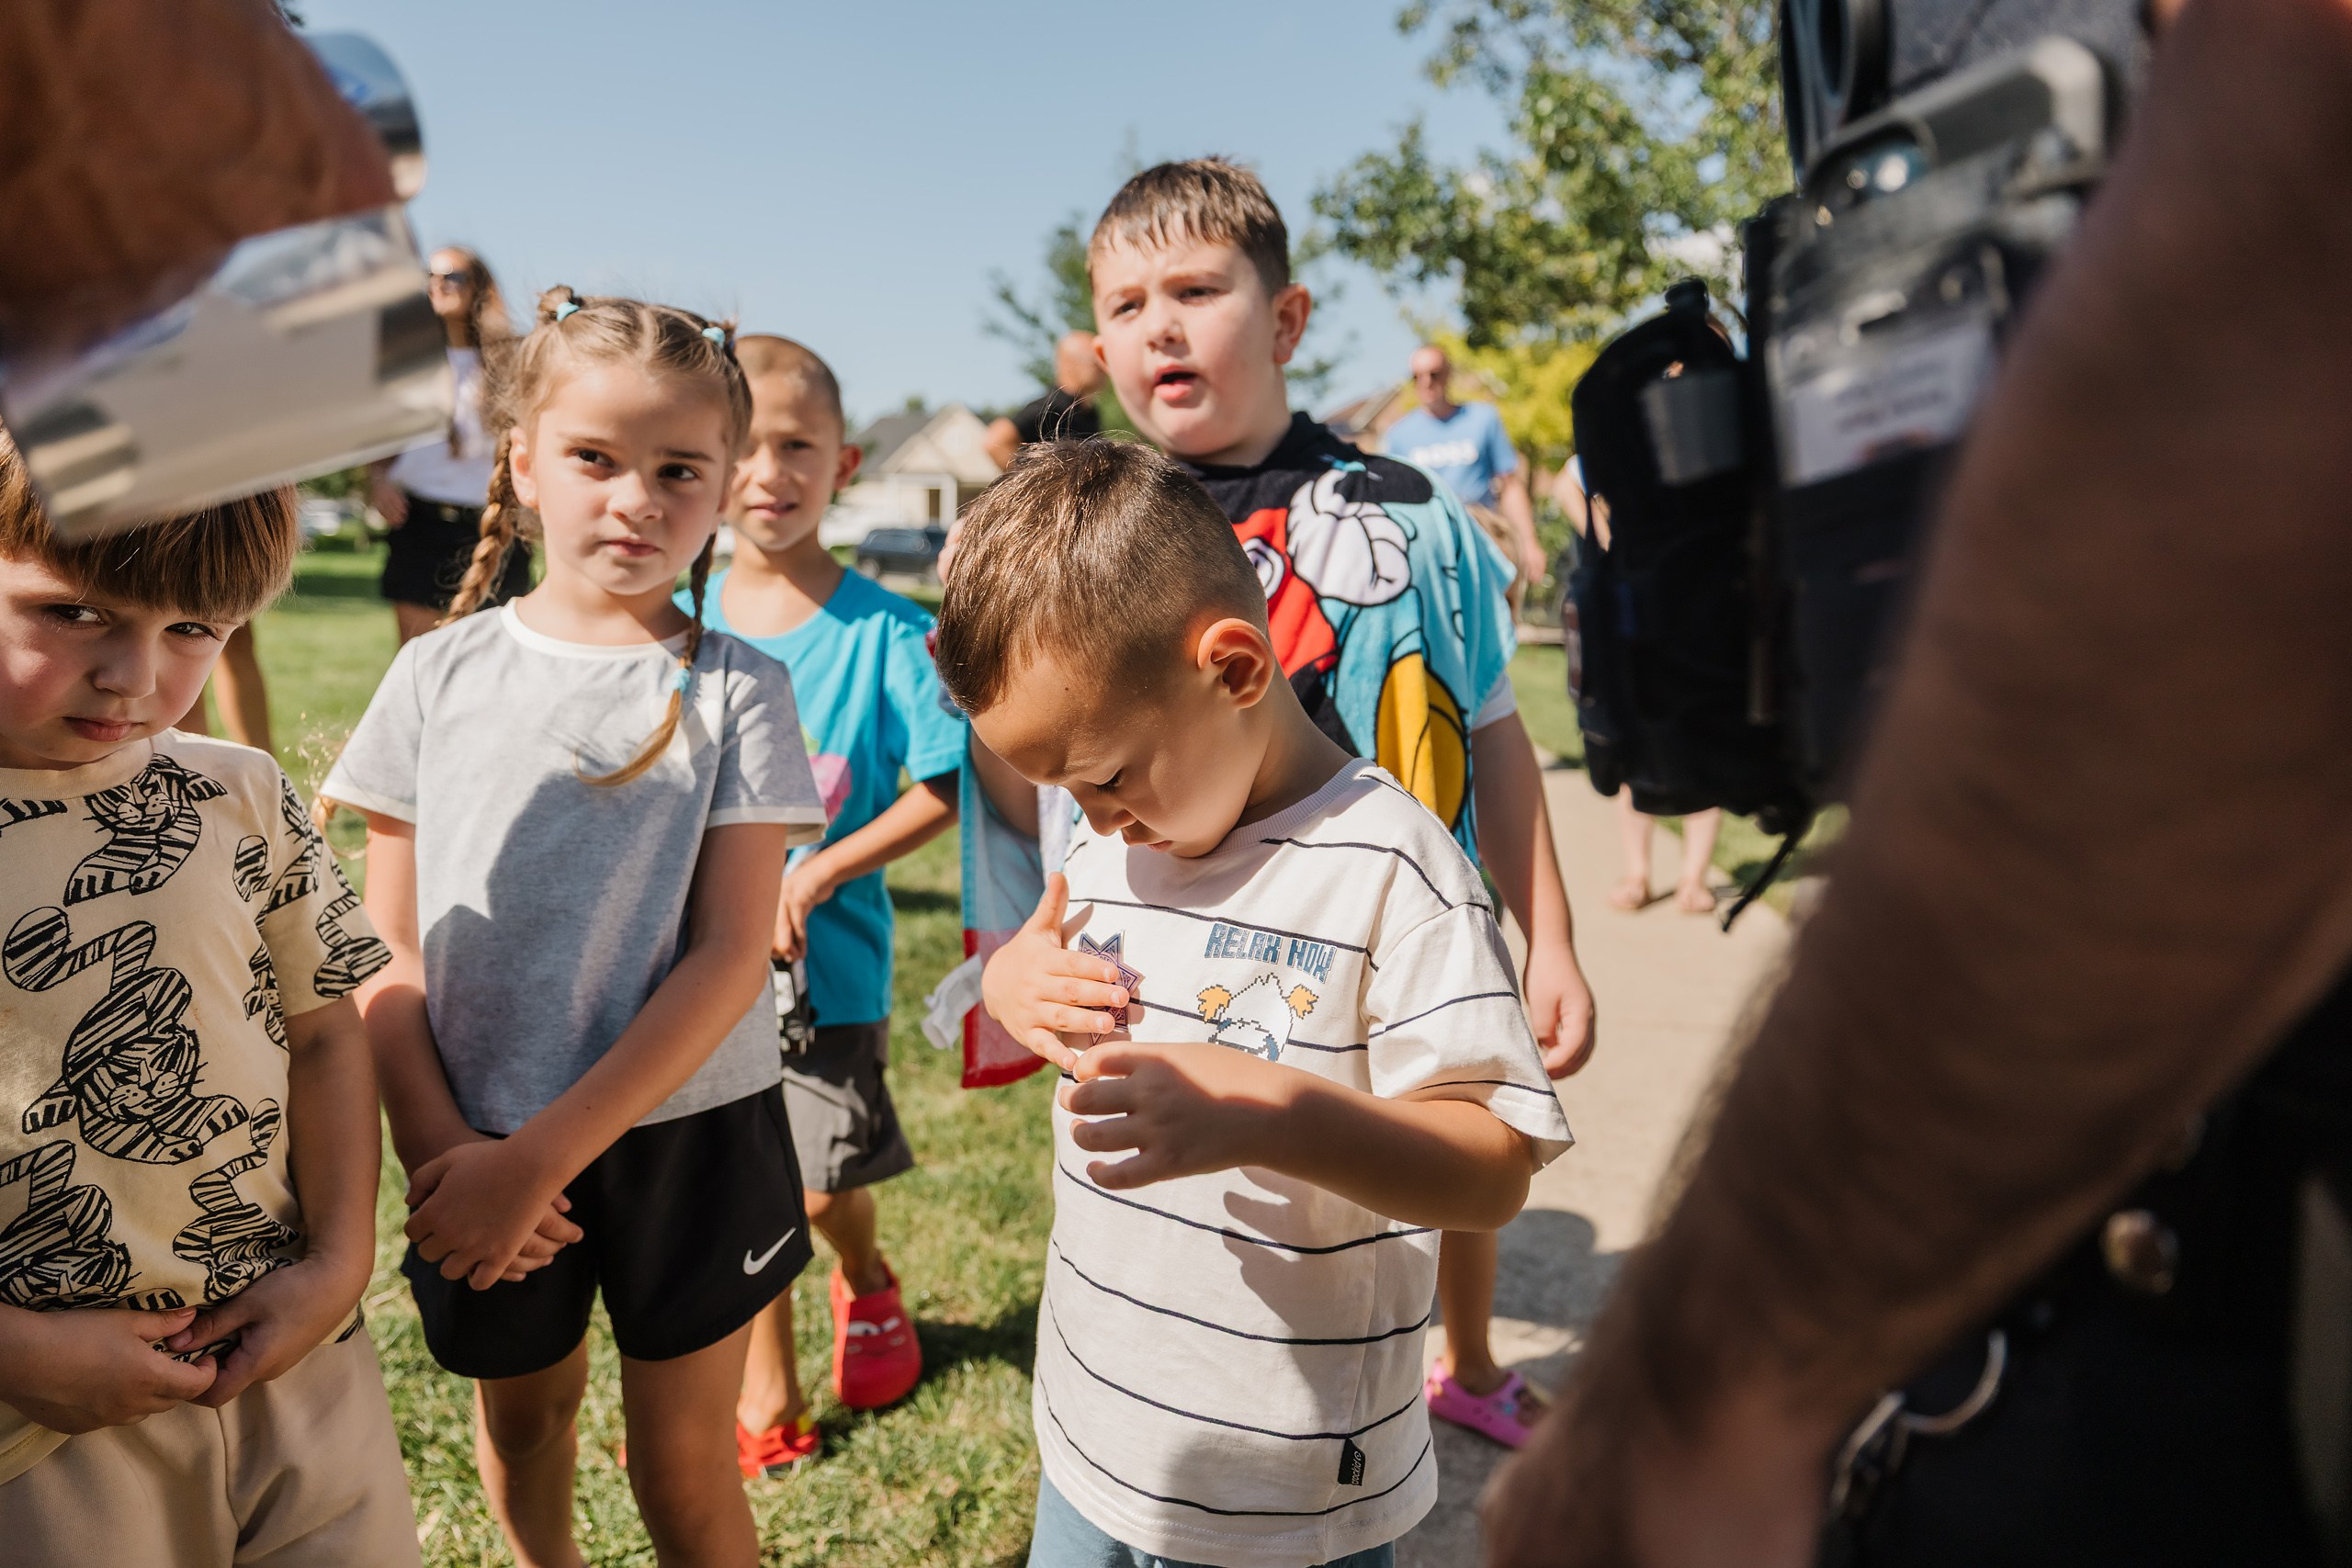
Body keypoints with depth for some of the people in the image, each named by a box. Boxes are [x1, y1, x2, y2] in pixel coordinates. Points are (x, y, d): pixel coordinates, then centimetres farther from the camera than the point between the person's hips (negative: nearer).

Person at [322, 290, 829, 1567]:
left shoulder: (737, 691, -9)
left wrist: (539, 1158, -17)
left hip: (684, 1136, -2)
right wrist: (437, 1146, -11)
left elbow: (730, 958, -13)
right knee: (520, 1413, 24)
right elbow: (389, 947, 1)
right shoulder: (441, 674, -2)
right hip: (479, 1147, 3)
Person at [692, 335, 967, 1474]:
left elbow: (939, 791, -12)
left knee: (826, 1184, 7)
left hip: (830, 959, -3)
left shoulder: (883, 631, -11)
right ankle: (768, 1400, 32)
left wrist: (812, 877, -17)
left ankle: (865, 1283, 43)